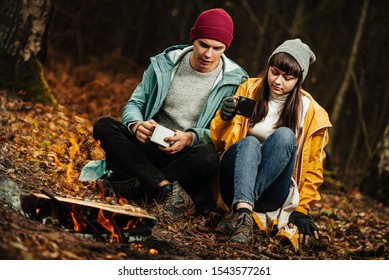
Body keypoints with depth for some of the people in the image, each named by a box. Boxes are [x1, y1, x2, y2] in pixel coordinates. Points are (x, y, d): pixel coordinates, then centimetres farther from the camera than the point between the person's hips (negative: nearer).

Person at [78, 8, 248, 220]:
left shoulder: (235, 81, -5)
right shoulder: (164, 64, 3)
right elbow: (134, 104, 4)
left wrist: (190, 138, -30)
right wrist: (136, 125, -21)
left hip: (188, 157, -3)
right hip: (152, 149, 4)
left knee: (208, 155, -38)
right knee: (104, 126, -20)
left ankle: (131, 185, -34)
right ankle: (165, 188, -38)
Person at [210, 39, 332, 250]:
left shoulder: (310, 111, 3)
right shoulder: (249, 89, 5)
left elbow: (312, 168, 9)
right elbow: (220, 143, 4)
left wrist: (301, 210, 3)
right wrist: (224, 119, -17)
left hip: (270, 196, 0)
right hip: (232, 183, 0)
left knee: (285, 135, -28)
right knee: (249, 142, -32)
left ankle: (239, 213, -35)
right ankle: (243, 216, -54)